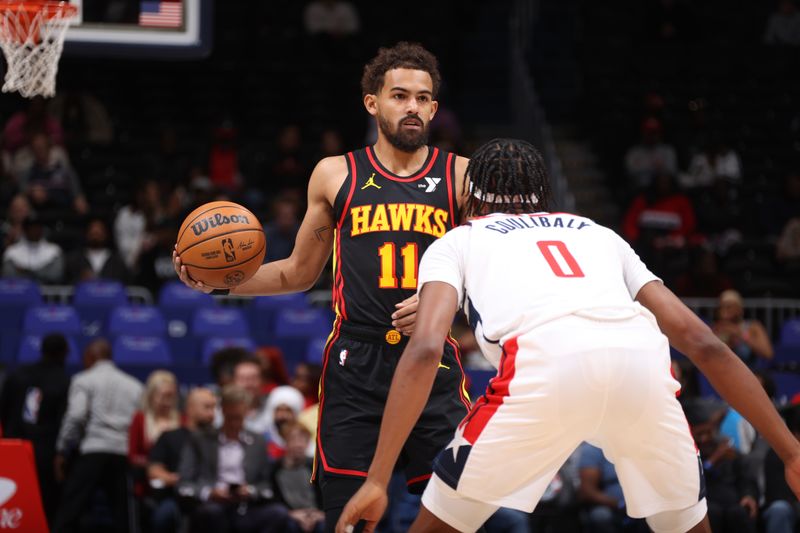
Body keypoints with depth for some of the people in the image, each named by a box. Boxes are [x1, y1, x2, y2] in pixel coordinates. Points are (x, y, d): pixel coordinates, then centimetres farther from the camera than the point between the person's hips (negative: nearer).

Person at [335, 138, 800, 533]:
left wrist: (378, 480, 3)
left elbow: (425, 350, 9)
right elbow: (704, 343, 27)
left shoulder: (456, 242, 30)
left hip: (545, 360, -3)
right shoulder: (601, 235, 38)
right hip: (643, 357, 3)